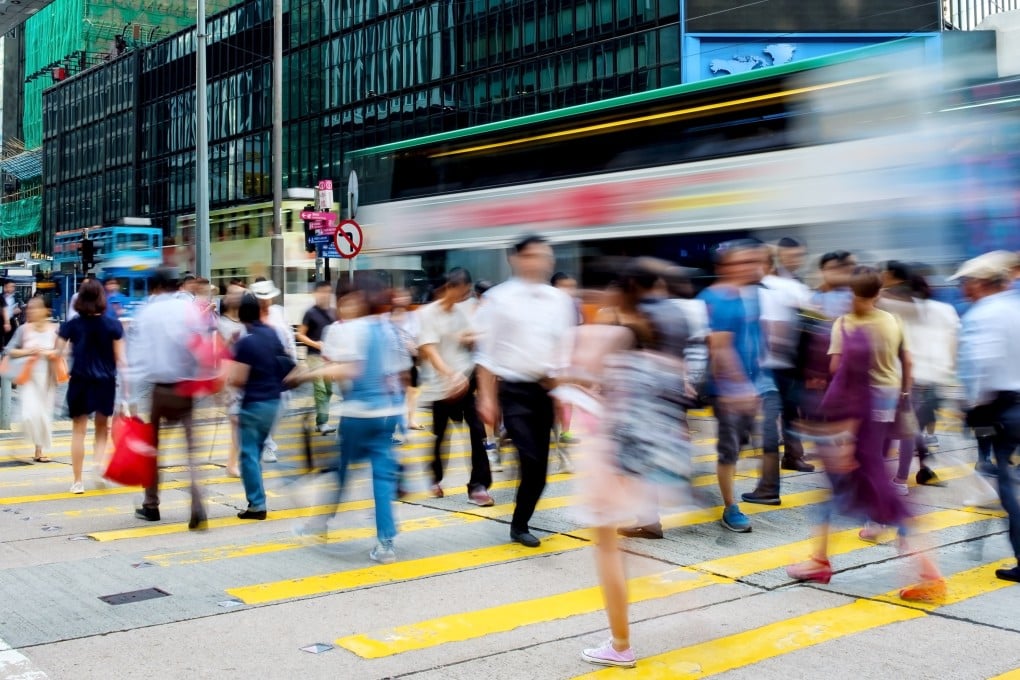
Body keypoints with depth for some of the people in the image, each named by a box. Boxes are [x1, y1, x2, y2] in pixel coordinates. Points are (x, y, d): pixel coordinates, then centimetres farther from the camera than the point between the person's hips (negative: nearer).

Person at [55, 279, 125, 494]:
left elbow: (57, 353, -4)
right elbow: (119, 358, -5)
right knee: (102, 426, 22)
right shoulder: (113, 325, -5)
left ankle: (78, 481, 9)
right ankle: (100, 459, -2)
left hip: (80, 382, 0)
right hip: (106, 382, 0)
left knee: (78, 431, 7)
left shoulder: (71, 325, -3)